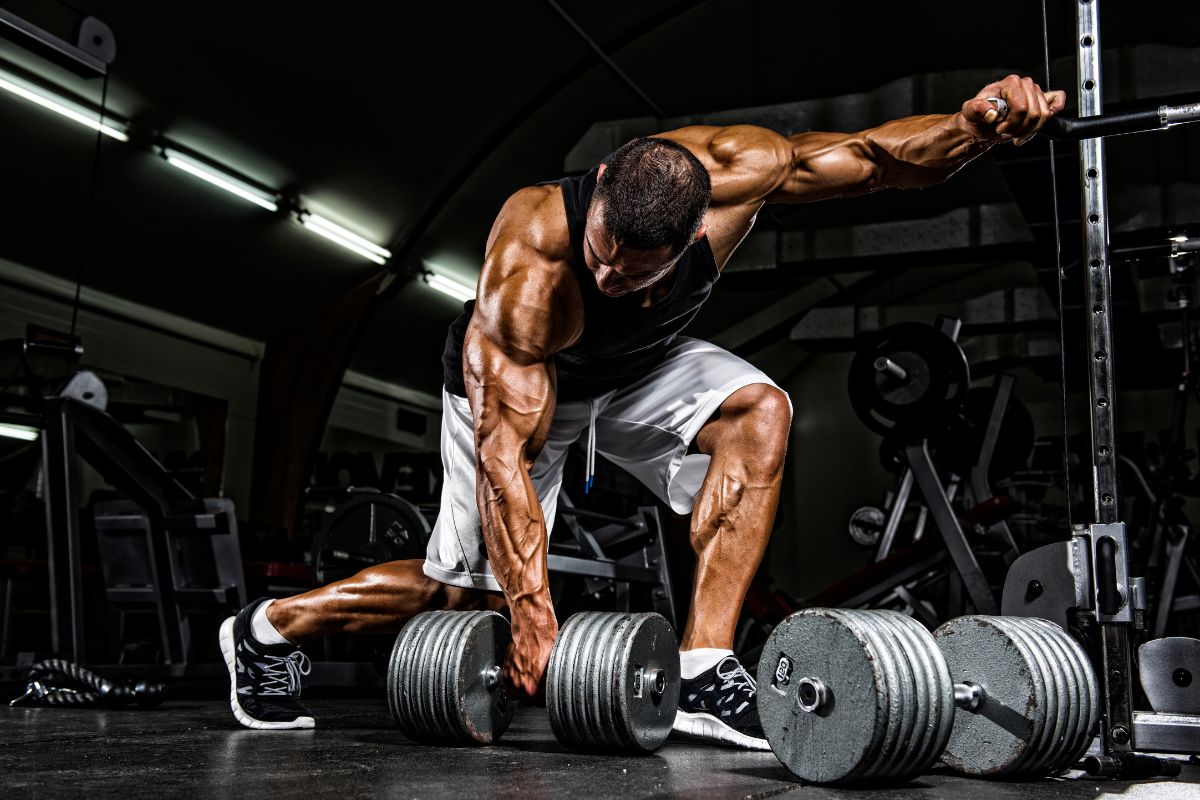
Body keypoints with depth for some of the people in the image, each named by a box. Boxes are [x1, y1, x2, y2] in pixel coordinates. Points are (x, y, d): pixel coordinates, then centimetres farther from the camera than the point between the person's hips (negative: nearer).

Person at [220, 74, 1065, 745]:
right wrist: (534, 616, -39)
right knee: (471, 587, 1)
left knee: (759, 411, -25)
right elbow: (506, 453, -39)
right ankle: (271, 626, 25)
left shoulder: (732, 171, -33)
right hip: (510, 383, -4)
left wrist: (976, 123, -40)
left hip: (640, 368, 4)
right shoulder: (529, 262, -42)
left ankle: (702, 671, -23)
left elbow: (875, 156, -19)